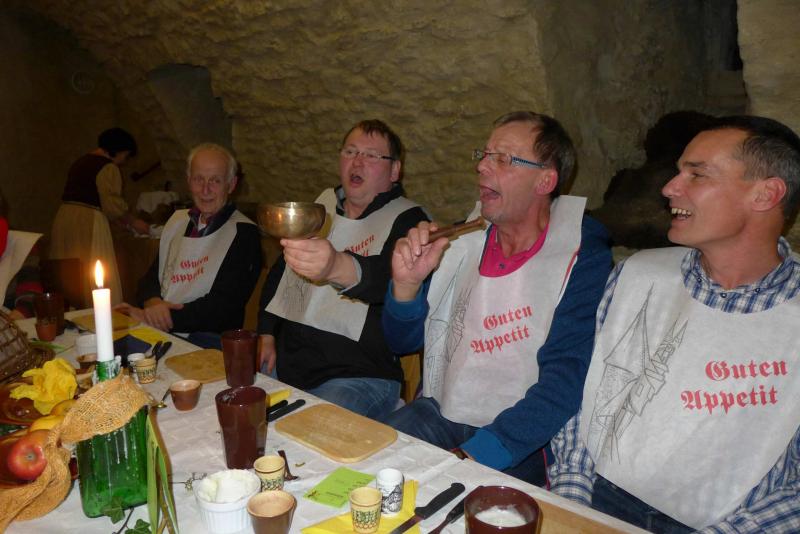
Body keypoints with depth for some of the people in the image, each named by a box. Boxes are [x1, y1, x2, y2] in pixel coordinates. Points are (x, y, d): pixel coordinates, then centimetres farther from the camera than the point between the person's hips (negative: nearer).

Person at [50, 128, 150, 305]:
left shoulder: (81, 162, 20)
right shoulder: (108, 167, -7)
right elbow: (112, 205, -15)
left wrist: (120, 219, 21)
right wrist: (133, 222, -1)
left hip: (64, 218, 9)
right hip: (88, 223, -9)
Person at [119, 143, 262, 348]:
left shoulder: (243, 233, -8)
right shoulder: (177, 220, 14)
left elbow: (224, 306, -14)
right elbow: (151, 277, 16)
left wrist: (166, 317, -17)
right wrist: (153, 303, -7)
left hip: (207, 341, -6)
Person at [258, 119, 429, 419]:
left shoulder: (407, 219, -7)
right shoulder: (325, 202, 13)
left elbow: (392, 277, -30)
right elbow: (279, 272, 21)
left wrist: (339, 267, -50)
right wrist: (266, 334, 9)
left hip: (358, 377, -5)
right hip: (285, 363, 6)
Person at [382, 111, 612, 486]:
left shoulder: (582, 257, -9)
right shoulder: (466, 240, 5)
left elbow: (565, 380, -17)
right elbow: (403, 340, 8)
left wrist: (471, 455, -24)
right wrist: (406, 284, -13)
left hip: (519, 443, -5)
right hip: (440, 411, 5)